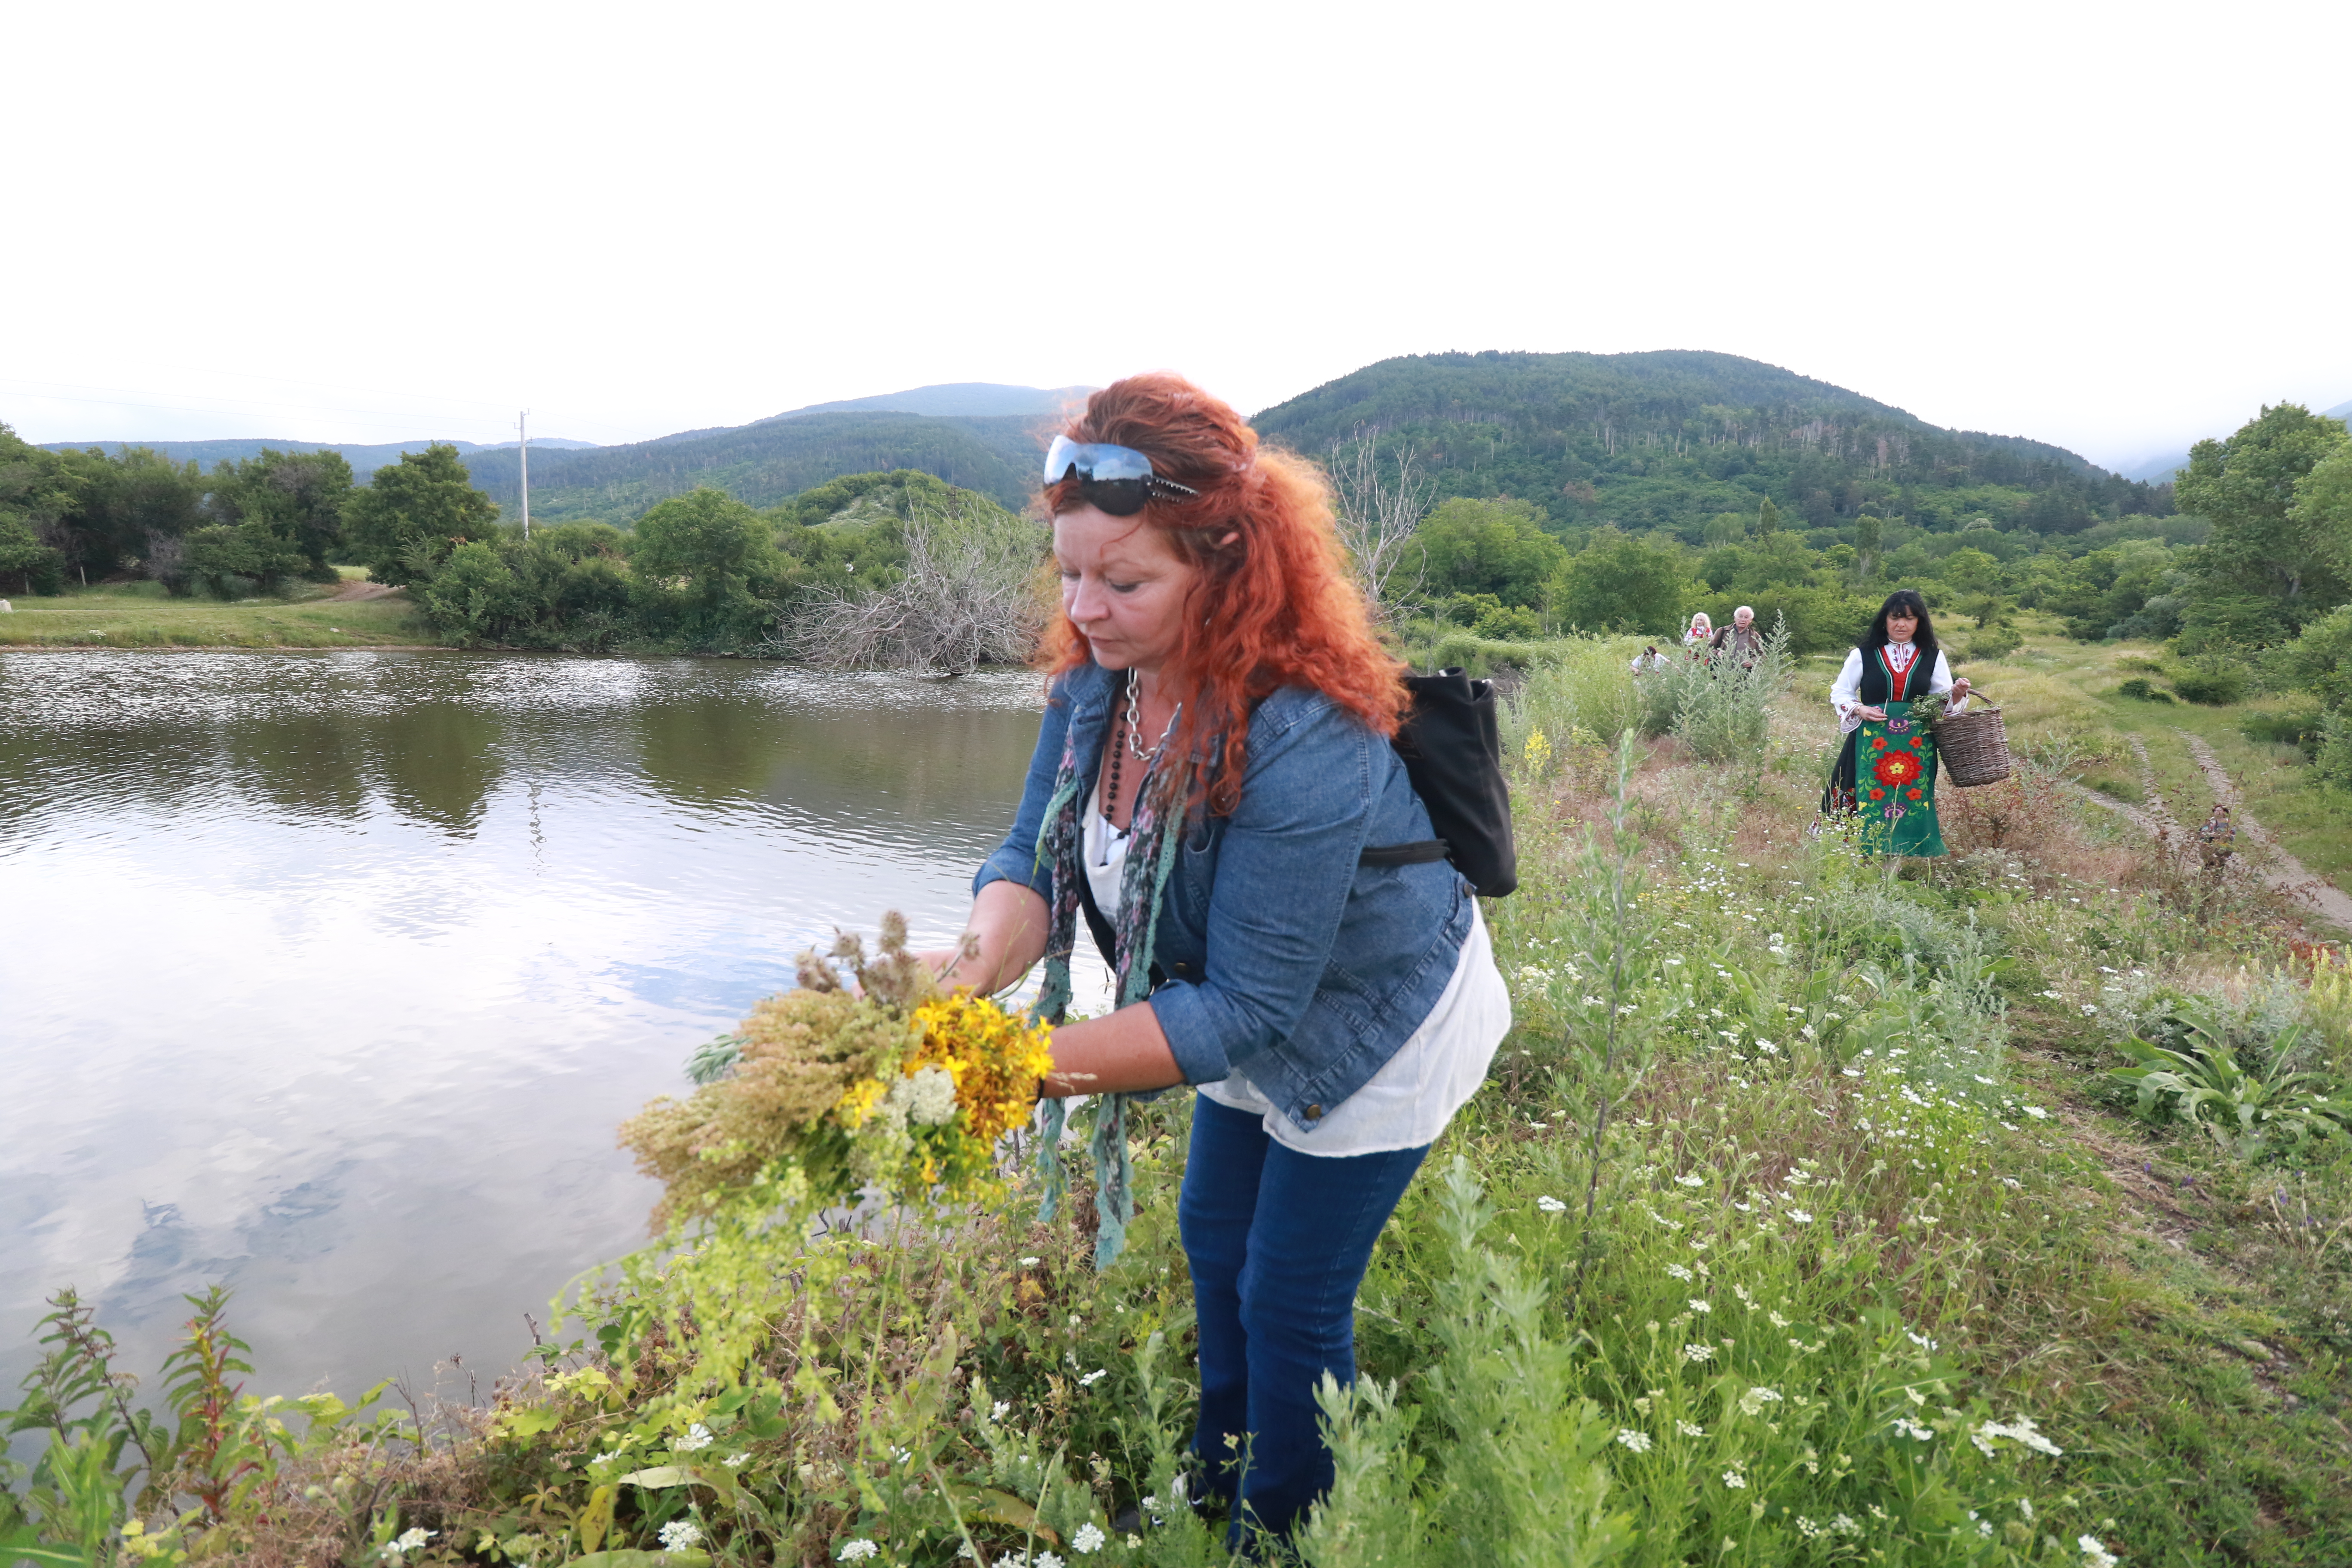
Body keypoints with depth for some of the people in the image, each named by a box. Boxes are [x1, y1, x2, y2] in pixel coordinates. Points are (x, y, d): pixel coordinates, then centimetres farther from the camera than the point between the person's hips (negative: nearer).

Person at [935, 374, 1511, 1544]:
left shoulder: (1303, 743, -41)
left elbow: (1244, 1007, -37)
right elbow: (1034, 855, -15)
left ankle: (1276, 1528, 39)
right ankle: (1214, 1481, 54)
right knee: (1214, 1240, 25)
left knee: (1291, 1298, 7)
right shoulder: (1098, 674, -18)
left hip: (1375, 1028, -8)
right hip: (1261, 1011, 8)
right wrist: (979, 964, -36)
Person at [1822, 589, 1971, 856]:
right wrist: (1859, 710, -10)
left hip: (1916, 750, 1)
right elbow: (1839, 693, 9)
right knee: (1870, 805, -4)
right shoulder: (1863, 656, 4)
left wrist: (1957, 694, -13)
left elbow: (1944, 701, 9)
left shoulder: (1933, 658, 9)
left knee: (1914, 809, 2)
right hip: (1872, 745, -1)